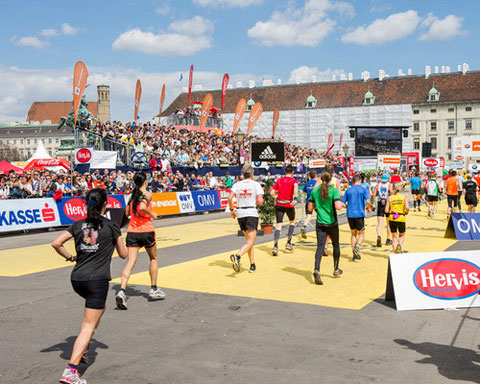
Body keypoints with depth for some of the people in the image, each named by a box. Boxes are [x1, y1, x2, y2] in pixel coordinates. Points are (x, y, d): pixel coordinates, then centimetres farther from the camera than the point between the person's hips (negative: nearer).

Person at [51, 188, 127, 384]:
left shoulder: (78, 225, 7)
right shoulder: (111, 226, -4)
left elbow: (56, 243, -2)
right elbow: (123, 254, 4)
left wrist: (70, 257, 12)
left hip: (77, 279, 6)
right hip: (97, 280, -6)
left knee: (101, 305, 32)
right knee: (88, 325, -3)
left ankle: (83, 347, 29)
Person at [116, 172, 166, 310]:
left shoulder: (133, 195, 11)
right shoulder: (147, 194, -7)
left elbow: (127, 213, 19)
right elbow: (142, 208, -24)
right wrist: (152, 214, -8)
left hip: (132, 231, 4)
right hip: (146, 230, -4)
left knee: (130, 262, -3)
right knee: (154, 259, 17)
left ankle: (122, 291, -20)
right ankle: (154, 290, 23)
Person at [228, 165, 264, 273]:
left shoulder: (237, 184, 7)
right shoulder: (256, 184, -1)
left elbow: (230, 198, -6)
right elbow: (260, 201, -9)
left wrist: (232, 210, 7)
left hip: (240, 214, 5)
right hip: (252, 213, -5)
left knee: (249, 240, 17)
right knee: (250, 242, -8)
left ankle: (252, 265, 17)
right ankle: (237, 256, -34)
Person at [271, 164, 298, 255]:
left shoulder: (279, 180, 12)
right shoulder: (294, 180, 2)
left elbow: (272, 192, 8)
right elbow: (295, 186, -22)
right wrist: (295, 198, -25)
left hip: (278, 204, 2)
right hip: (289, 204, -2)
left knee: (278, 225, -1)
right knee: (292, 222, 22)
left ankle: (275, 246, -17)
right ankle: (289, 243, 18)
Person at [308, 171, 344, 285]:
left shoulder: (314, 191, 1)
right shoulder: (334, 191, -10)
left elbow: (310, 208, 5)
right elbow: (338, 207, -21)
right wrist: (341, 204, 0)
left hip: (320, 223, 2)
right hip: (332, 223, -2)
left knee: (320, 246, -3)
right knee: (336, 245, 19)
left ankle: (316, 270, -24)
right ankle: (336, 269, 32)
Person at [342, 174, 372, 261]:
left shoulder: (348, 190, 8)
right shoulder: (364, 189, -1)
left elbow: (343, 204, 7)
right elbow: (368, 201, -14)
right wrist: (368, 208, 7)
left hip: (350, 215, 3)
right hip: (360, 214, -3)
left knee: (353, 234, 15)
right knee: (361, 234, 9)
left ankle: (355, 255, 10)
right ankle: (356, 248, -19)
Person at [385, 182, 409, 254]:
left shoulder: (390, 198, 5)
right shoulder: (404, 197, 1)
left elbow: (386, 210, -1)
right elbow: (407, 208, -12)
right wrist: (406, 212, 9)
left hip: (392, 219, 1)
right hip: (401, 218, -1)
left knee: (395, 237, 14)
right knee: (402, 236, 19)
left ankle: (395, 252, -1)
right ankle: (399, 244, -12)